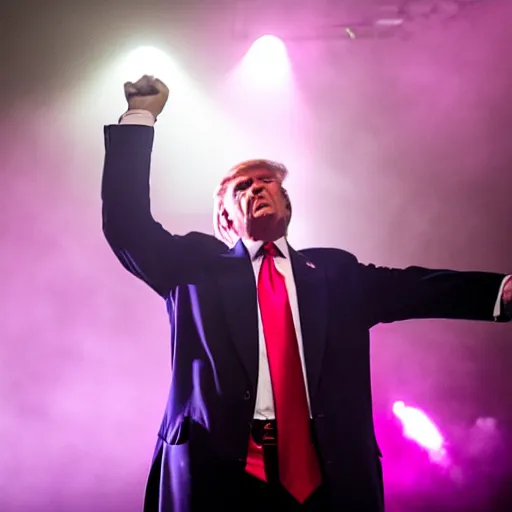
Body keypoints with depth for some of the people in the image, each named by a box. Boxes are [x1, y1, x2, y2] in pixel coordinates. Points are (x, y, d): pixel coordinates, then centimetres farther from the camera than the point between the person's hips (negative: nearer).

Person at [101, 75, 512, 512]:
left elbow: (411, 287, 6)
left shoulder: (333, 271, 16)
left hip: (328, 476, 2)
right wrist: (140, 117, 0)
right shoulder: (198, 265, 12)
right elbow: (128, 225, 3)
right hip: (222, 472, -1)